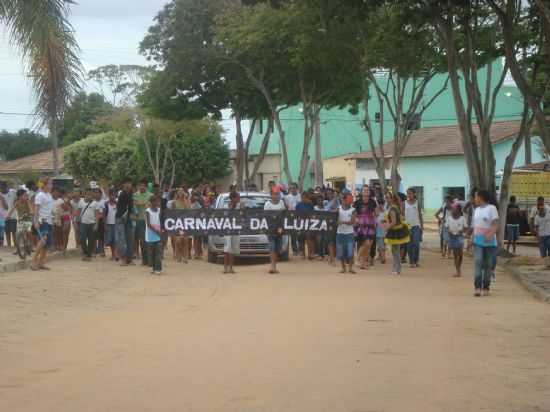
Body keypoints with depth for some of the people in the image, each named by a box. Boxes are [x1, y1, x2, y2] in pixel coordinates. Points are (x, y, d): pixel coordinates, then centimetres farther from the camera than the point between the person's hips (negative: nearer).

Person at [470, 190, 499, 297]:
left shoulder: (491, 208, -4)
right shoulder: (476, 210, 15)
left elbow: (496, 225, -13)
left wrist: (490, 234, -29)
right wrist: (471, 239, 20)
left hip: (489, 242, -4)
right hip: (478, 241, 4)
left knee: (488, 265, 2)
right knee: (478, 262, -13)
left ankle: (486, 288, 12)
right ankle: (477, 288, -21)